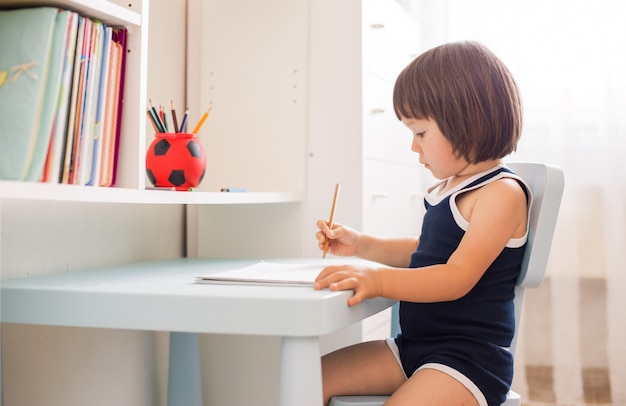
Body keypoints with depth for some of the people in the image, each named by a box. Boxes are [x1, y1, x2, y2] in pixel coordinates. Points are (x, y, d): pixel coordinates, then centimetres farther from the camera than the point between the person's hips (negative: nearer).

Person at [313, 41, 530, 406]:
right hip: (413, 345, 9)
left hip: (469, 356, -9)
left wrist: (377, 280, -35)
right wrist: (360, 245, 17)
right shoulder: (448, 187, 13)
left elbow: (457, 277, -25)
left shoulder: (502, 192, -15)